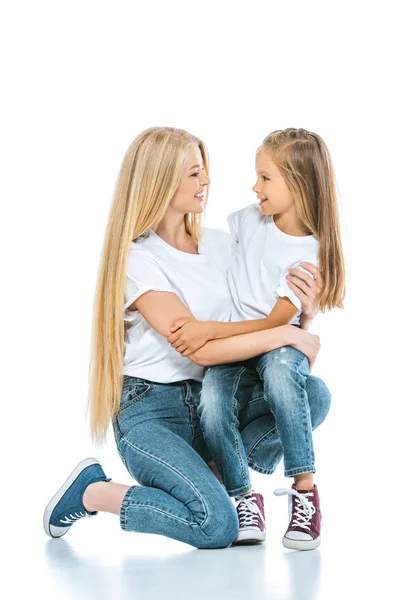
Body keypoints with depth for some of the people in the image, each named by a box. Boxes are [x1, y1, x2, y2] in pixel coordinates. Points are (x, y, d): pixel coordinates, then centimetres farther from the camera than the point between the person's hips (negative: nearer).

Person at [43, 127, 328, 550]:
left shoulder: (219, 244, 10)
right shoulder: (137, 260, -11)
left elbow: (251, 319, 10)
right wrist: (285, 335, -16)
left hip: (209, 399, 6)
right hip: (151, 411, -6)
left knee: (313, 394, -15)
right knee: (217, 526, -25)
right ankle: (93, 492, -2)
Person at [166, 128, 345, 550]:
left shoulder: (310, 254, -11)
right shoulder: (248, 219, 2)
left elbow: (275, 323, -19)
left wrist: (209, 330, -29)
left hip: (277, 343, -3)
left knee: (280, 369, -39)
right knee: (211, 400, -29)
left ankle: (304, 489, -26)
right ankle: (245, 498, -11)